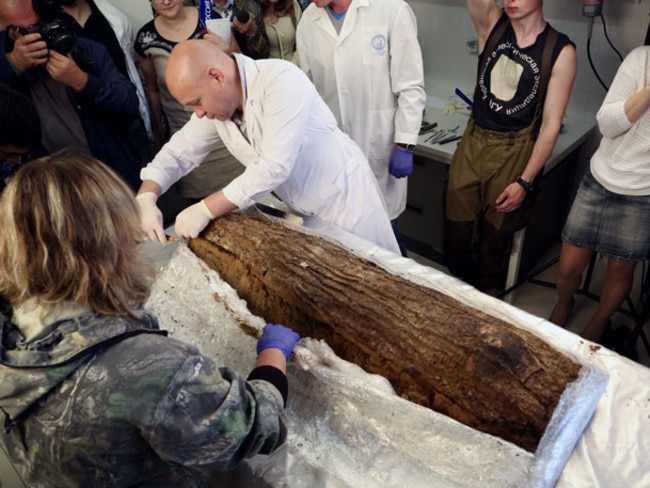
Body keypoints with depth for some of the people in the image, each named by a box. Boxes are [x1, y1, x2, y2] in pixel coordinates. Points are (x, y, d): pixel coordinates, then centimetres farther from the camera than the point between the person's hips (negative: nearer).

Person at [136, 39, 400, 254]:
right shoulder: (215, 99, -6)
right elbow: (178, 151, 3)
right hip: (300, 211, 7)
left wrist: (206, 209, -30)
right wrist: (145, 197, -14)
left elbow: (274, 167, -35)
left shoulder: (282, 80, -30)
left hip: (344, 197, -6)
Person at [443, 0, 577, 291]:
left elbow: (551, 125, -9)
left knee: (495, 240, 11)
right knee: (456, 235, 7)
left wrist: (525, 181, -12)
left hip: (514, 155, -2)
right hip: (472, 145, 3)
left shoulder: (561, 51, -9)